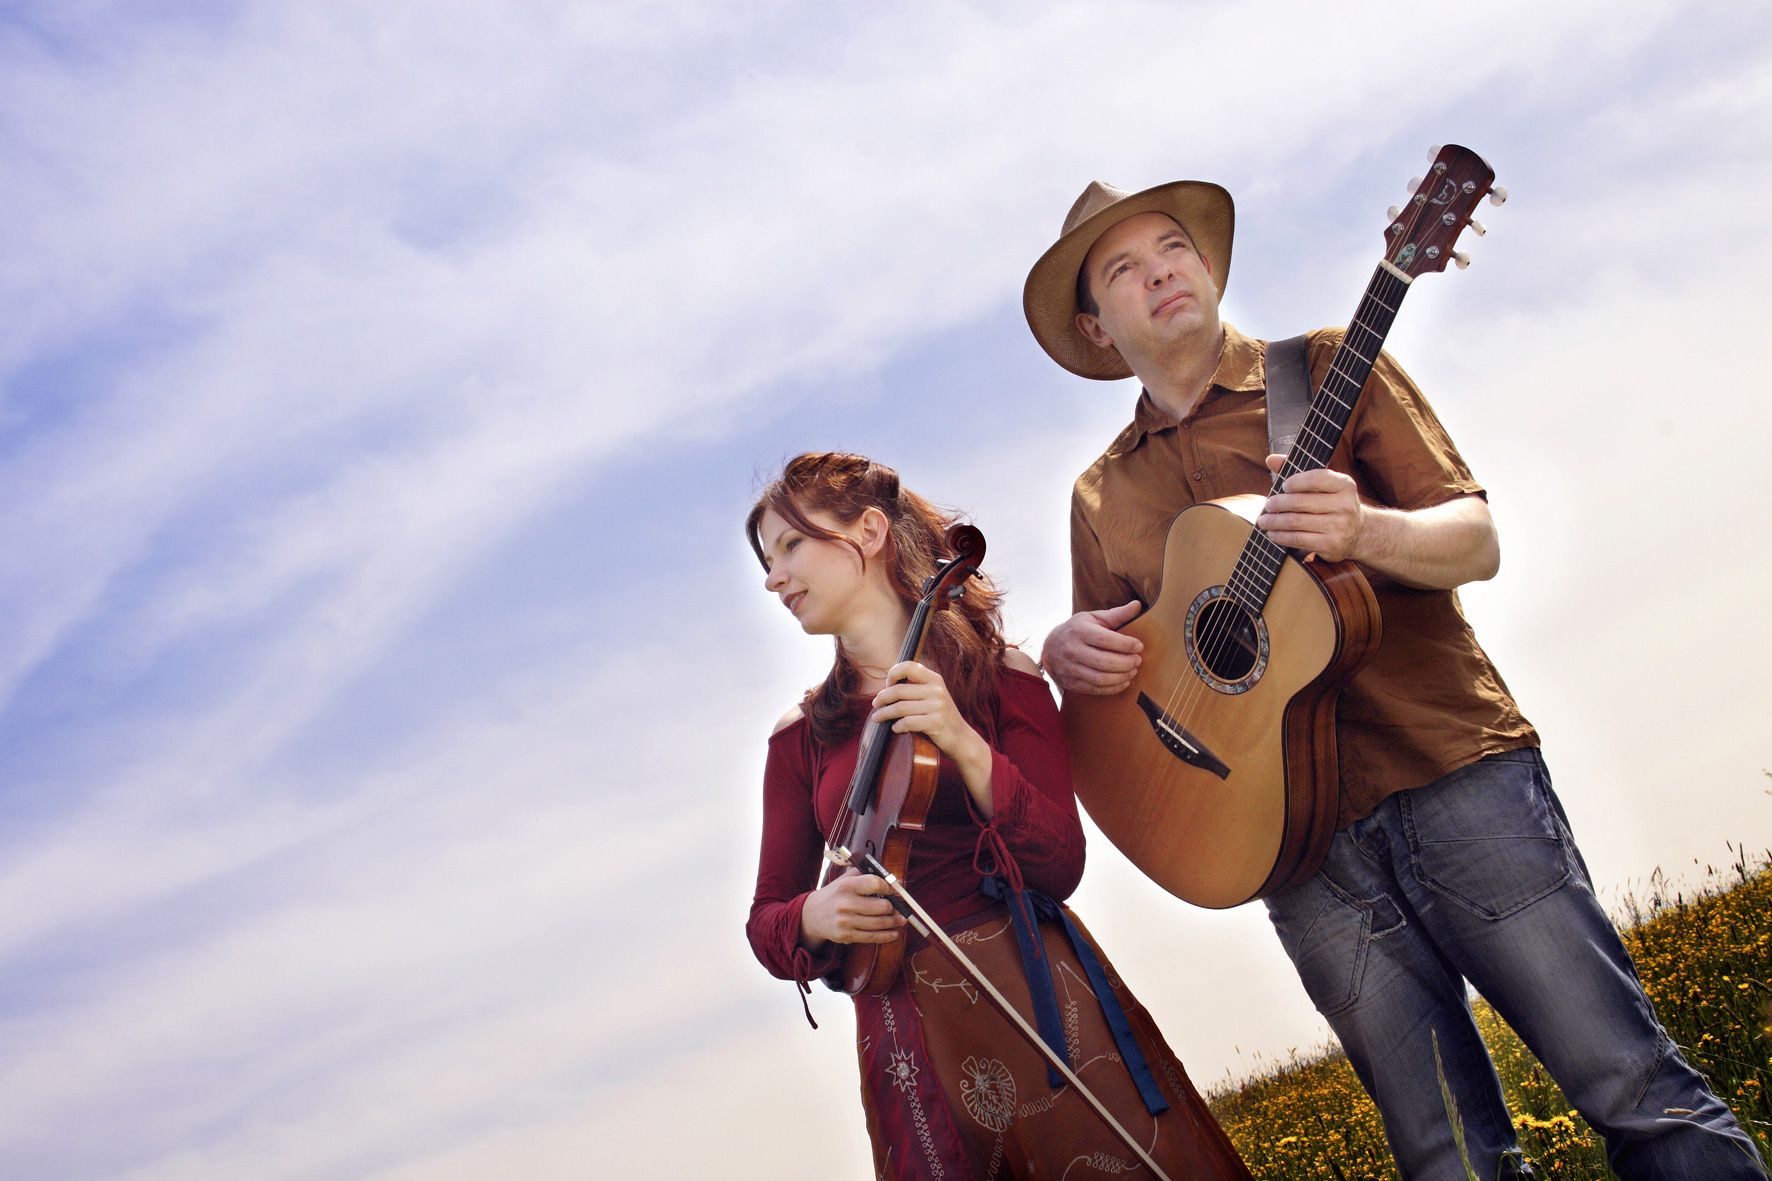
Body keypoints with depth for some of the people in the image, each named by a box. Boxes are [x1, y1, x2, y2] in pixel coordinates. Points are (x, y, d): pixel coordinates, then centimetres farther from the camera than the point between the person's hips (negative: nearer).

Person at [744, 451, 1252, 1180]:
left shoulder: (999, 678, 1)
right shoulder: (800, 737, 9)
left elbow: (1061, 867, -6)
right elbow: (766, 919, 10)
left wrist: (966, 746, -20)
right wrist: (813, 916, -13)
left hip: (1036, 995, -2)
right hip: (906, 1030, 2)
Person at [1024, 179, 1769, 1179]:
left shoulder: (1327, 370, 5)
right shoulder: (1101, 498, 13)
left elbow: (1477, 541, 0)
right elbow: (1116, 666, 18)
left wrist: (1364, 531, -21)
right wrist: (1064, 651, -5)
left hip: (1453, 771, -2)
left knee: (1636, 1087, -2)